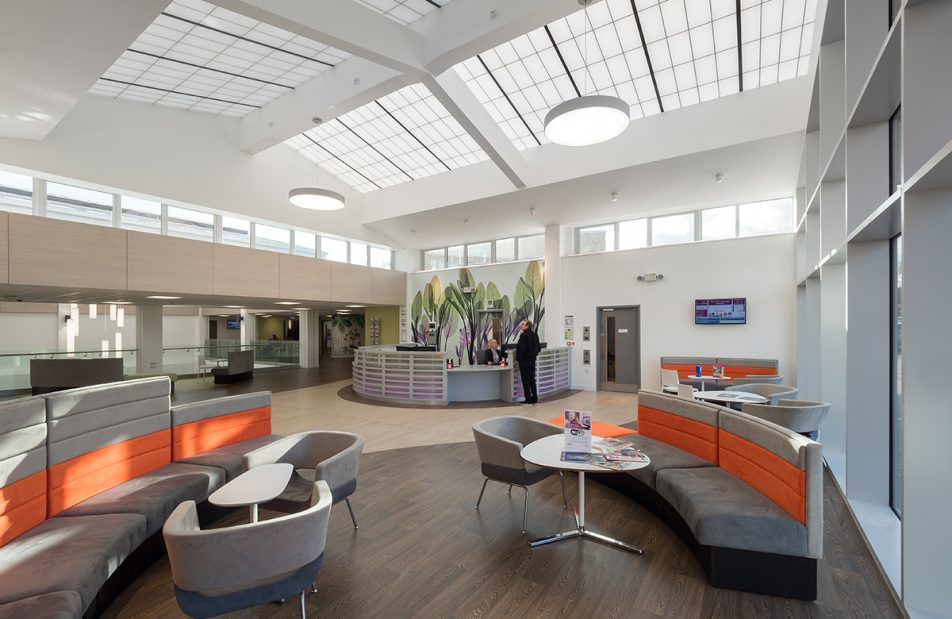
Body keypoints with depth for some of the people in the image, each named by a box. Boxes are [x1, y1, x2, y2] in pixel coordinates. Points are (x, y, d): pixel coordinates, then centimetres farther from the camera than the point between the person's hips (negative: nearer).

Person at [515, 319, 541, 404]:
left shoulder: (524, 335, -17)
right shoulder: (535, 335, 8)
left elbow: (521, 349, -21)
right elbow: (539, 347, 15)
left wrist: (518, 358, -10)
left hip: (524, 361, -8)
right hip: (533, 360, 8)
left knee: (526, 380, 0)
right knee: (532, 380, 14)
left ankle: (528, 399, 3)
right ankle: (534, 398, 17)